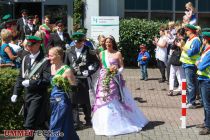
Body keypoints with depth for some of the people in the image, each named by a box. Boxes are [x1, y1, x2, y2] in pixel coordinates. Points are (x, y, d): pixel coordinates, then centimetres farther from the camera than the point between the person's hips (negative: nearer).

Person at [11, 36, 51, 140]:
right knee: (40, 123, 17)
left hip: (39, 96, -7)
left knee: (30, 125, -9)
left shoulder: (45, 61, -12)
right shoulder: (26, 59, 8)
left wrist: (30, 82, -20)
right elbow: (20, 77, 12)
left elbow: (47, 80, -19)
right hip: (27, 95, 7)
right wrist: (16, 93, 6)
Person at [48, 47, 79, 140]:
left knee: (56, 128, -5)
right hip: (53, 101, 7)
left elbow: (74, 88, -11)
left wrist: (64, 85, -26)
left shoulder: (67, 70, -14)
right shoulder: (52, 67, 7)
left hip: (62, 102, -7)